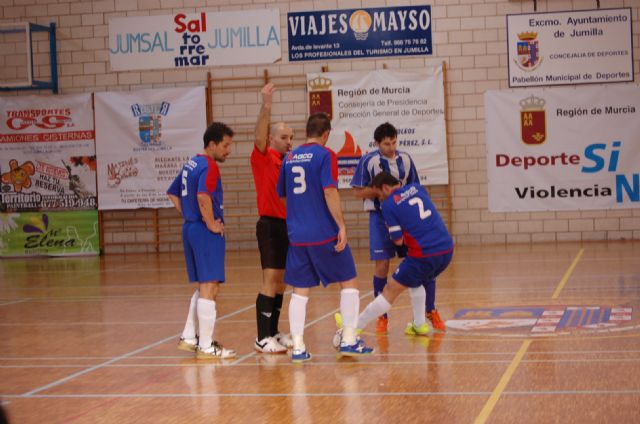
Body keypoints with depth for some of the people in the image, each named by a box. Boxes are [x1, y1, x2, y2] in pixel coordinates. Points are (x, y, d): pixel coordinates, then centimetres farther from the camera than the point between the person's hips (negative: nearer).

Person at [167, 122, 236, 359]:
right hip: (206, 233, -10)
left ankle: (189, 337, 23)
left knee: (203, 287, 19)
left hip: (190, 228, 10)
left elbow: (173, 194, 24)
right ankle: (206, 347, 1)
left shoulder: (191, 164, 15)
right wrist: (212, 224, -19)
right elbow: (203, 196, -31)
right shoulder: (209, 166, -14)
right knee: (209, 288, -3)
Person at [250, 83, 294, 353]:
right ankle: (262, 339, -9)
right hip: (270, 224, -8)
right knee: (270, 281, -10)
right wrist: (266, 107, -39)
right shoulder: (263, 158, -6)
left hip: (288, 225, 8)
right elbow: (259, 137, -25)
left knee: (281, 282, 12)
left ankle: (273, 333, 20)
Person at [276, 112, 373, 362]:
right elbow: (329, 192, -17)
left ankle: (297, 347, 2)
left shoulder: (289, 158, 11)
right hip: (324, 234, -5)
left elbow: (282, 194, 19)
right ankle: (349, 340, 7)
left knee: (300, 290, 8)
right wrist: (342, 227, -16)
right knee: (349, 282, 9)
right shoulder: (325, 155, -7)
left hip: (297, 235, 5)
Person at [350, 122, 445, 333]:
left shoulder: (405, 159, 3)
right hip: (380, 217, -3)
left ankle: (431, 311, 14)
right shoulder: (368, 161, -8)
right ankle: (382, 316, 11)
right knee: (382, 265, -5)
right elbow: (359, 192, -6)